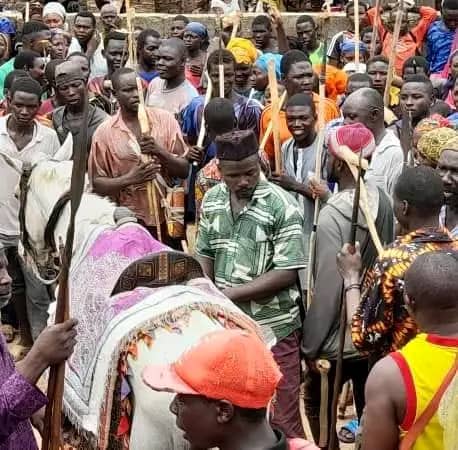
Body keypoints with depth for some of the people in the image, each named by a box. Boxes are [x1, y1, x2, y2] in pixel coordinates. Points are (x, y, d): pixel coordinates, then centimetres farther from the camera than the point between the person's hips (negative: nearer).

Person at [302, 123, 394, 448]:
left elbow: (327, 288, -22)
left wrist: (310, 345, -11)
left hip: (338, 340, -6)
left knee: (319, 408, 14)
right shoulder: (383, 201, -4)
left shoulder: (332, 215, -24)